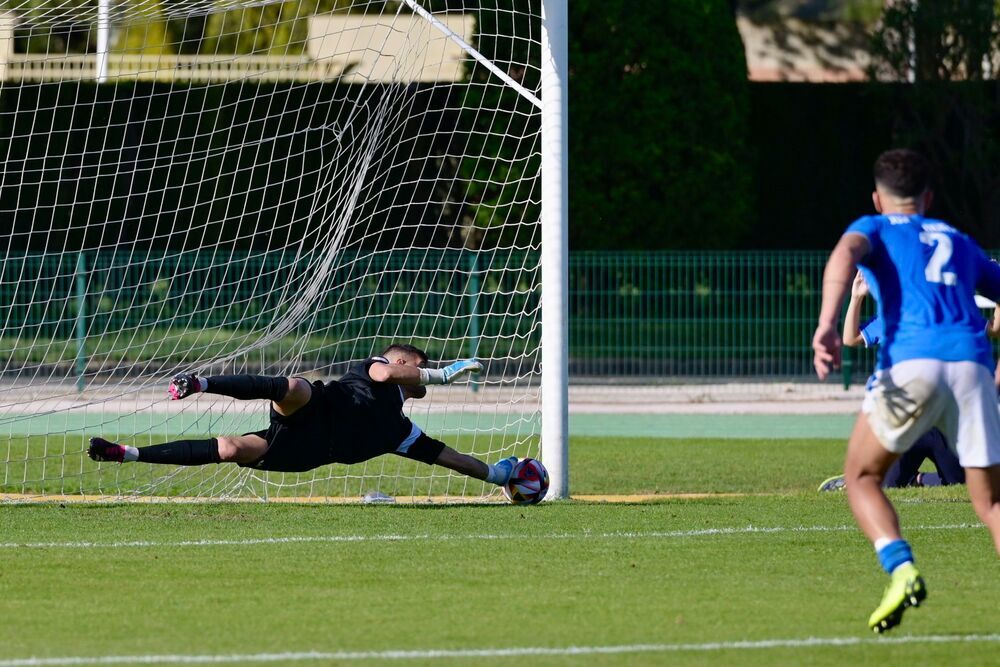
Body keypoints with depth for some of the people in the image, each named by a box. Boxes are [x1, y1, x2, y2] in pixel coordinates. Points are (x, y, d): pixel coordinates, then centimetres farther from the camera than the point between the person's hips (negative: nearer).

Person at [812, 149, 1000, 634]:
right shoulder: (959, 242, 31)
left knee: (861, 476, 13)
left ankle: (901, 570, -12)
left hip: (911, 362, -3)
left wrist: (827, 325, -19)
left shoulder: (875, 228, 20)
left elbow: (845, 255, -4)